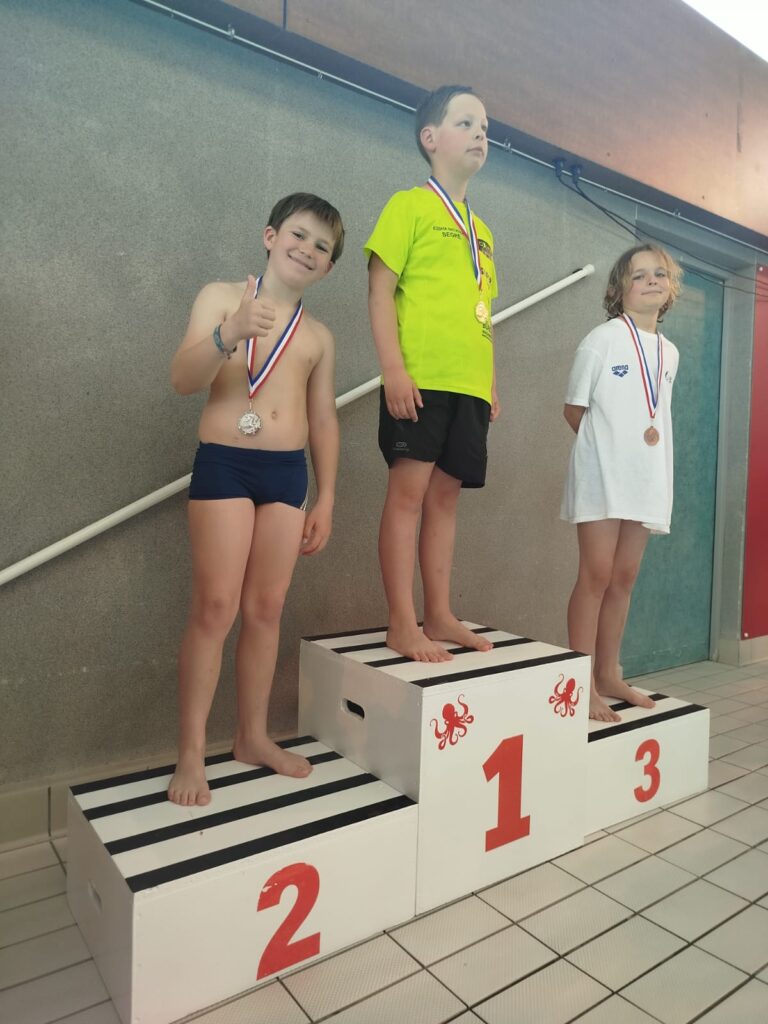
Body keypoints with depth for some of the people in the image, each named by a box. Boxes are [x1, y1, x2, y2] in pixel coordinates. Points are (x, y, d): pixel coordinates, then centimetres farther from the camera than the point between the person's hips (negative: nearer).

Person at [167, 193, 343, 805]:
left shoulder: (319, 337, 14)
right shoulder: (221, 297, 4)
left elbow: (324, 421, 15)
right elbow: (183, 380, -8)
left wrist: (326, 500, 10)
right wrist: (229, 334, -27)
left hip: (288, 473, 4)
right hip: (224, 463, -3)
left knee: (266, 610, 6)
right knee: (215, 608, -7)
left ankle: (253, 737, 20)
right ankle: (191, 752, 4)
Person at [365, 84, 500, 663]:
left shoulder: (481, 231, 23)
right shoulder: (409, 206, 4)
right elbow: (380, 291, -5)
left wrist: (491, 384, 16)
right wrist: (393, 368, -16)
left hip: (469, 384, 7)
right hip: (421, 378, -6)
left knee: (445, 494, 7)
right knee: (408, 491, -8)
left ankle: (440, 615, 14)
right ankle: (402, 624, -2)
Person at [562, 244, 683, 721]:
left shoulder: (670, 353, 14)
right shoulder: (601, 341, -3)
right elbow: (574, 409, -1)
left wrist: (653, 435, 6)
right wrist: (608, 446, -1)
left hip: (647, 476, 6)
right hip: (604, 472, -6)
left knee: (625, 579, 8)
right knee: (597, 576, -7)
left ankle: (609, 674, 18)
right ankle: (583, 684, -1)